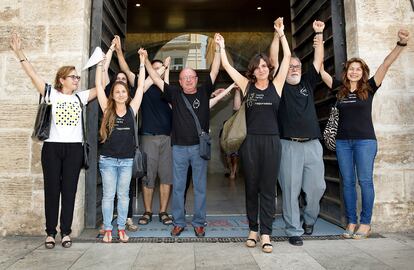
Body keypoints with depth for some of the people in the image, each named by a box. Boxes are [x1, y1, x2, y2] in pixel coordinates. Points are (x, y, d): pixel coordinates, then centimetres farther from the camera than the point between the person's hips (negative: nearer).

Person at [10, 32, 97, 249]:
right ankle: (50, 233, 14)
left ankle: (65, 232, 13)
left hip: (74, 148, 2)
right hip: (52, 147, -1)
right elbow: (33, 74, 0)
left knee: (69, 190, 4)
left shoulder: (80, 97, 11)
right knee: (52, 190, 4)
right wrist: (19, 52, -4)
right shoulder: (52, 94, 5)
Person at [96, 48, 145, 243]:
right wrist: (101, 62, 1)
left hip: (127, 160, 1)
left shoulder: (132, 109, 2)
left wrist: (142, 62, 3)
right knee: (108, 196, 7)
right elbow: (99, 85, 0)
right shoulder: (107, 109, 0)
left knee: (123, 195, 10)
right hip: (107, 159, -1)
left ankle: (121, 229, 22)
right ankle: (108, 230, 19)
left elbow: (141, 86, 2)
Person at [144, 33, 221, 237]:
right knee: (178, 186, 8)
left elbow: (214, 72, 0)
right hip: (179, 147, 1)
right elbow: (156, 79, 8)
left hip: (200, 146, 0)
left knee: (200, 187, 7)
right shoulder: (175, 94, 6)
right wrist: (145, 61, 6)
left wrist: (218, 49, -4)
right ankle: (178, 222, 21)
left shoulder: (203, 92, 5)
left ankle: (199, 222, 19)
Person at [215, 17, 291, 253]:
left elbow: (287, 57, 5)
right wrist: (222, 46, 10)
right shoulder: (247, 85, 7)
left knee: (268, 188, 3)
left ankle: (266, 233, 10)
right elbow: (227, 67, 8)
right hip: (251, 141, 1)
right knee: (251, 187, 7)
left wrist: (281, 33, 4)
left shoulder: (276, 84, 7)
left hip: (272, 141, 0)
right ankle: (253, 230, 19)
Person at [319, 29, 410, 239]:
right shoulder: (340, 89, 9)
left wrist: (401, 44, -17)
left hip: (365, 141, -2)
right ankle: (351, 222, 14)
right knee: (347, 182, 5)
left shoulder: (369, 88, 4)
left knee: (365, 181, -1)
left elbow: (386, 64, -6)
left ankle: (365, 223, 10)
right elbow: (321, 72, 7)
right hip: (343, 141, 3)